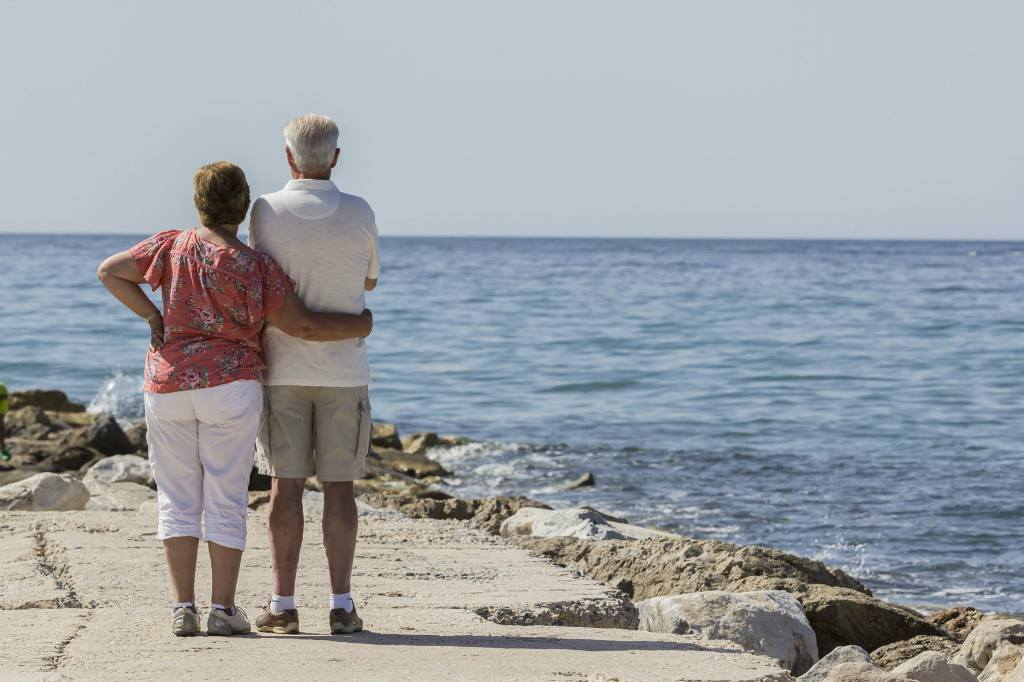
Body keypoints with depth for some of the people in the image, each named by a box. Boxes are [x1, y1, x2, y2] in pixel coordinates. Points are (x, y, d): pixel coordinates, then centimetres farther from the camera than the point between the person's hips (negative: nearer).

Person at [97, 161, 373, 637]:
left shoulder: (171, 246, 0)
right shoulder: (256, 268, -8)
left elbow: (109, 272, 3)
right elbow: (302, 326, -8)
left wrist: (152, 315, 5)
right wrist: (359, 325, 5)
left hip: (167, 385, 2)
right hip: (230, 386, -2)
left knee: (177, 498, 8)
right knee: (226, 499, 3)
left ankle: (183, 607, 3)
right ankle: (223, 609, 1)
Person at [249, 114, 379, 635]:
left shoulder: (266, 212, -7)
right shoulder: (360, 215, -4)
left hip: (283, 371, -1)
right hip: (343, 372, 1)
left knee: (286, 486, 3)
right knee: (338, 487, 5)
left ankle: (282, 606, 2)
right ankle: (341, 606, 4)